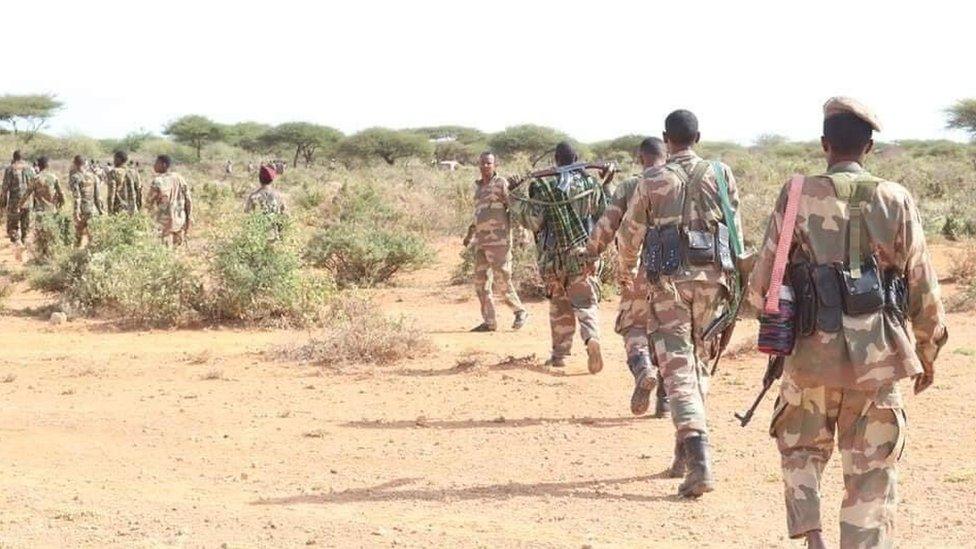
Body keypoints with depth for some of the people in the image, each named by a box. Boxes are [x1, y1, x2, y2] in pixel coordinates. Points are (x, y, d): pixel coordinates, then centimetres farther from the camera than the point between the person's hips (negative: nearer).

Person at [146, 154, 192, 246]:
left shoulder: (157, 181, -12)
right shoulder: (179, 178, 3)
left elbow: (149, 202, -5)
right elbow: (188, 200, 4)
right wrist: (188, 220, 10)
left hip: (165, 222, -5)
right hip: (180, 221, 5)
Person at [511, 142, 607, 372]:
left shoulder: (542, 186, -6)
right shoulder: (591, 183, 1)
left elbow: (533, 221, -10)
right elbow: (604, 214, 7)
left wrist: (516, 199, 1)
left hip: (554, 256, 0)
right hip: (584, 254, 0)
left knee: (559, 306, 14)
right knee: (586, 302, 1)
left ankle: (559, 354, 17)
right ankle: (592, 338, -27)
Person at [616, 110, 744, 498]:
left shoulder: (652, 183, -2)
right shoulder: (720, 175, 4)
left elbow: (630, 235, 7)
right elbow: (735, 229, 7)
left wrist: (625, 270, 27)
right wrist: (732, 274, 19)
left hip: (668, 280, -3)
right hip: (712, 278, 3)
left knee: (678, 368, -6)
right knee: (699, 363, 16)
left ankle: (698, 458, -21)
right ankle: (686, 453, 25)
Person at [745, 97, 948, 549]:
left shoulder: (798, 196, -5)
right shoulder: (896, 201, -1)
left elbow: (762, 282, -4)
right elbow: (923, 288, 2)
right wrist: (928, 353, 15)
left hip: (811, 355, 0)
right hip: (878, 360, 0)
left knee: (801, 449, 21)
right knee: (870, 475, 9)